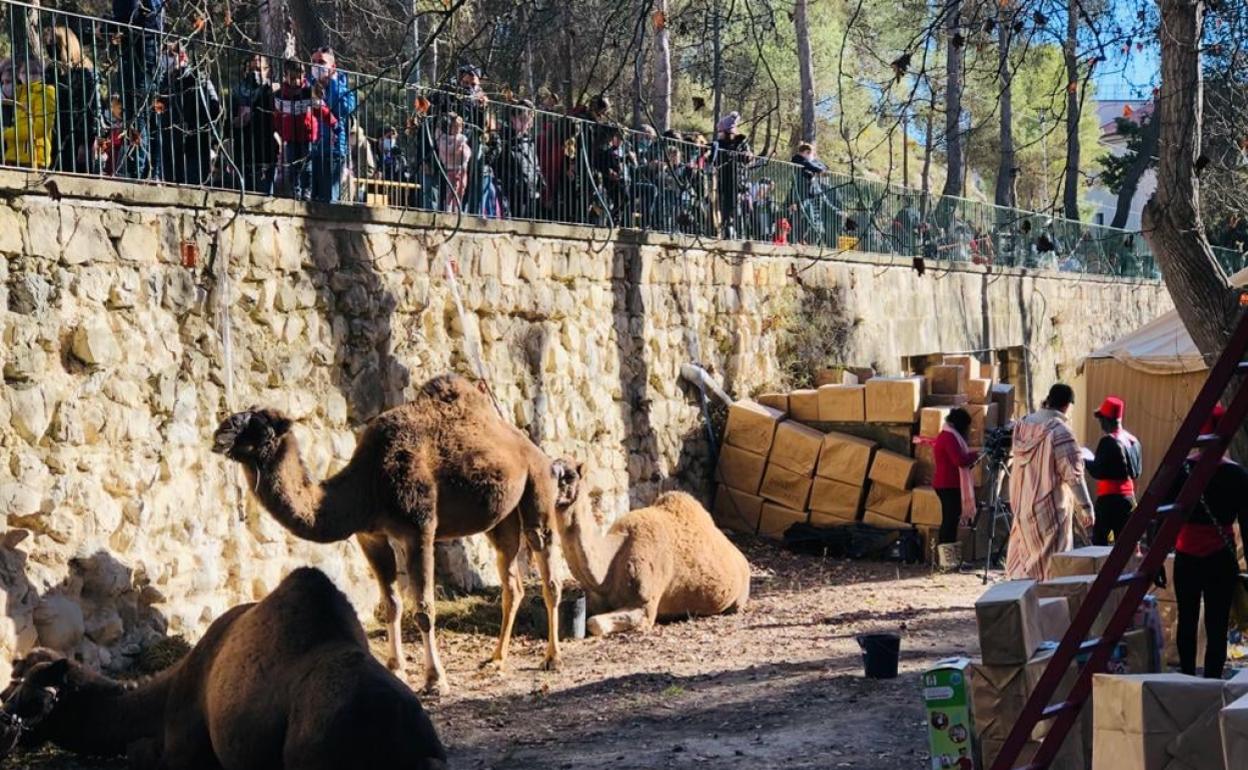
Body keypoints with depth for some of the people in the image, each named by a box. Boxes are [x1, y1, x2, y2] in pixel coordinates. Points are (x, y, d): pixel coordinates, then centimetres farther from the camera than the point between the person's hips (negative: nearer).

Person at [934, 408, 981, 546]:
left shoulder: (946, 435, 17)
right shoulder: (949, 437, -16)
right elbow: (960, 460, -24)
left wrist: (969, 457, 10)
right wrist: (974, 455, -7)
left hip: (946, 484, 11)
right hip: (949, 486, -11)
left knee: (949, 520, 11)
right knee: (951, 520, -11)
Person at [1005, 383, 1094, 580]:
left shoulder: (1023, 424, 3)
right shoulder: (1060, 431, -18)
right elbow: (1073, 473, -18)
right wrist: (1085, 505, -13)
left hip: (1022, 504, 7)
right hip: (1050, 505, -7)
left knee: (1022, 562, 16)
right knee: (1051, 564, 1)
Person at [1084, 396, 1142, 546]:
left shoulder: (1108, 441, -13)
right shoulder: (1132, 440, 11)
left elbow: (1098, 472, -15)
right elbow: (1136, 472, 17)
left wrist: (1085, 462, 3)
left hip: (1109, 498, -8)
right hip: (1129, 497, 8)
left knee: (1099, 539, -2)